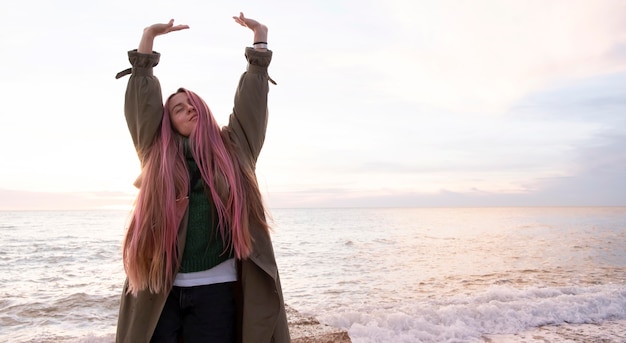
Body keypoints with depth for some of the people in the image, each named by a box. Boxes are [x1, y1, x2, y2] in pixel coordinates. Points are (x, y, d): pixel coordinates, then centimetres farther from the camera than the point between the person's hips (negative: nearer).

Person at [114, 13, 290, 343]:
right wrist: (148, 36, 12)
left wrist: (260, 36, 13)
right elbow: (141, 102, 9)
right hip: (160, 289, 1)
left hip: (217, 287, 0)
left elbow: (251, 99, 9)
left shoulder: (232, 148, 9)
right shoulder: (157, 153, 10)